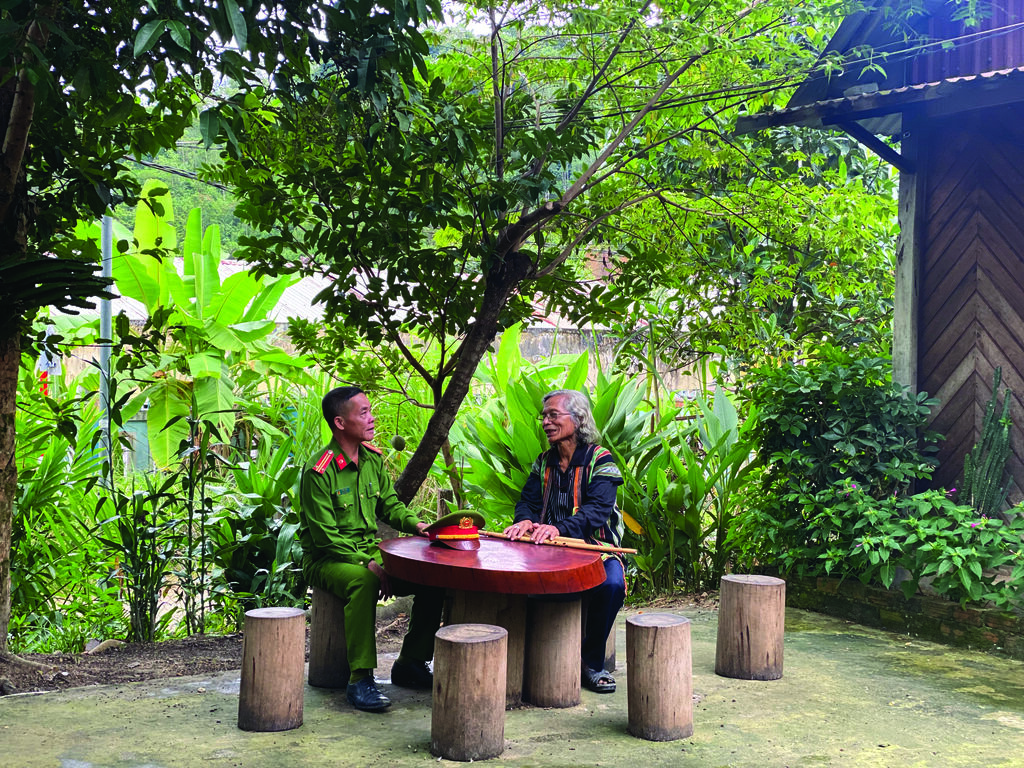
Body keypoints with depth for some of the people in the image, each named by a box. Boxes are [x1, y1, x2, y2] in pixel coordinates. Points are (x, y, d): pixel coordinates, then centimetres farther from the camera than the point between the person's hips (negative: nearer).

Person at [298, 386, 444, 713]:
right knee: (364, 582, -39)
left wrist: (416, 524, -5)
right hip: (327, 560, -7)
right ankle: (360, 679, -33)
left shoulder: (373, 459, 6)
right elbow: (326, 538, -19)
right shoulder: (318, 473, -17)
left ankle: (410, 664, 1)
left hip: (372, 552, 7)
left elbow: (390, 504, 15)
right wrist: (368, 564, -25)